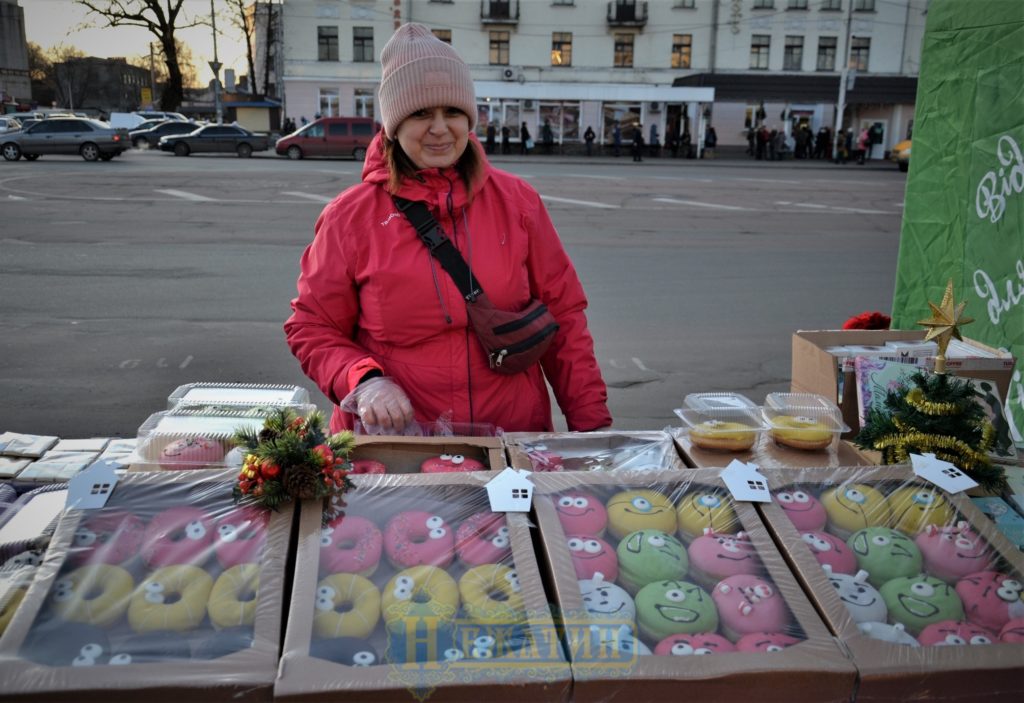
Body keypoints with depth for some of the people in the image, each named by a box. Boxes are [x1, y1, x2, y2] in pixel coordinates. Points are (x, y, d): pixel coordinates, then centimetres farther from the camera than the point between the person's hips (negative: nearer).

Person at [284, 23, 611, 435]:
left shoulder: (517, 201, 4)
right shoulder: (350, 217, 0)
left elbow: (562, 313, 8)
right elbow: (313, 327, 6)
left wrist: (592, 426, 5)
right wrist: (364, 379, -13)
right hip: (394, 440, -1)